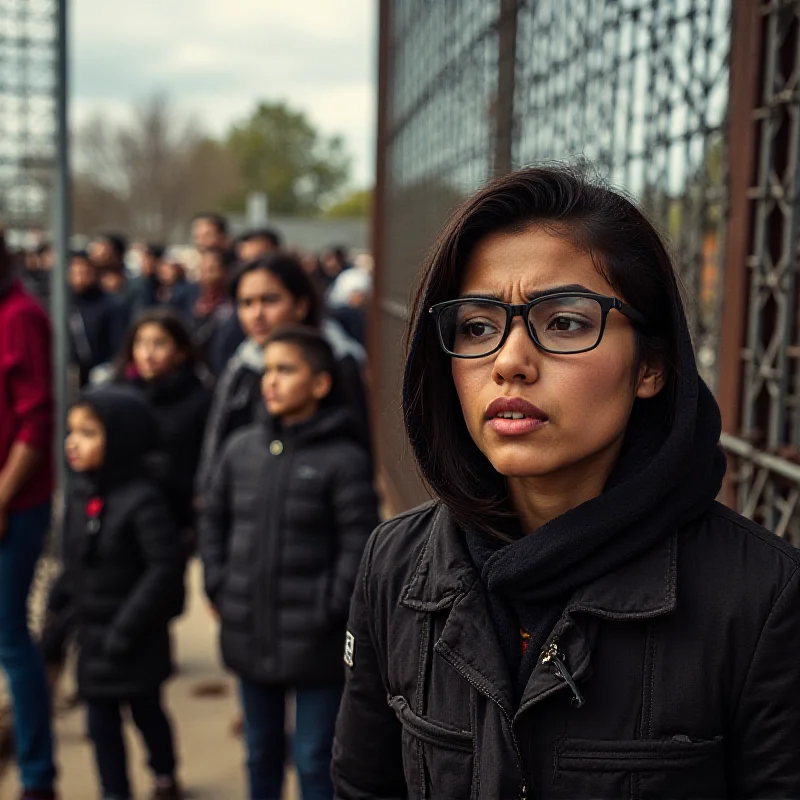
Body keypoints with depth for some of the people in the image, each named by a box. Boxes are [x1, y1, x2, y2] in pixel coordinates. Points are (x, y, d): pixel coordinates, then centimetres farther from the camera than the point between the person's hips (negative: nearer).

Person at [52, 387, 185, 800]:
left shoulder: (141, 499, -23)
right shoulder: (79, 491, 0)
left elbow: (166, 568, -25)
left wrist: (126, 628, -22)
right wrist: (59, 603, 8)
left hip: (135, 643, -5)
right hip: (92, 635, 5)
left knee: (147, 712, 15)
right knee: (101, 724, 12)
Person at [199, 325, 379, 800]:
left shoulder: (344, 459, -13)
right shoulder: (242, 449, 4)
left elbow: (360, 545, -14)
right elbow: (214, 521, 13)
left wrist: (329, 610, -14)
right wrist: (219, 588, 6)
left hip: (315, 644, -5)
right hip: (250, 637, 5)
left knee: (316, 761, 7)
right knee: (262, 752, 22)